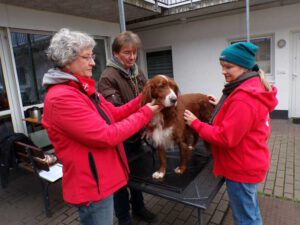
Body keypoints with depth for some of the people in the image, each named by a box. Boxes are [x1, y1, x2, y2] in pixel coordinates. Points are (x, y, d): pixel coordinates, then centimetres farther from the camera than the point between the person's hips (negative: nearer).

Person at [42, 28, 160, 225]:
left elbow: (114, 114, 6)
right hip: (92, 184, -9)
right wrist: (145, 113, -19)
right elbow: (106, 136, -27)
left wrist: (142, 100, -6)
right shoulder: (61, 97, -25)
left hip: (101, 177, 10)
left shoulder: (84, 89, 6)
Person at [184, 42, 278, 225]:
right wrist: (222, 107, 7)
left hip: (241, 168, -10)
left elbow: (226, 138, -28)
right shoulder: (254, 87, 5)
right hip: (249, 163, 10)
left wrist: (195, 123, -19)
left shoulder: (243, 98, -29)